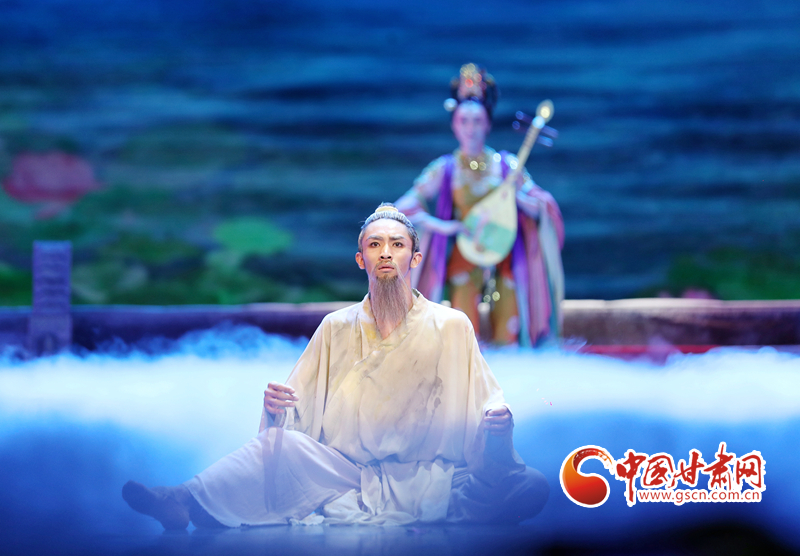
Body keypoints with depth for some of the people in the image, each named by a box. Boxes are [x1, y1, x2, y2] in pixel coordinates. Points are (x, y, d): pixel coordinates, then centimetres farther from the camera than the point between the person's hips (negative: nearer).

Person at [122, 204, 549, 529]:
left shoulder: (451, 327, 10)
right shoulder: (337, 329, 15)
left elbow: (485, 401, 9)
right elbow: (297, 414, 14)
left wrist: (499, 423, -15)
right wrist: (276, 409, -10)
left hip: (424, 481, -1)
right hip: (341, 475, 1)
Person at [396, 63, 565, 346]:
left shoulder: (506, 164, 5)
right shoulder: (445, 169, 2)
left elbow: (543, 208, 5)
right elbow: (404, 208, -1)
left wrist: (517, 195, -14)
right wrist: (442, 226, -13)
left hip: (504, 258, 1)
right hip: (464, 261, -1)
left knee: (508, 339, -2)